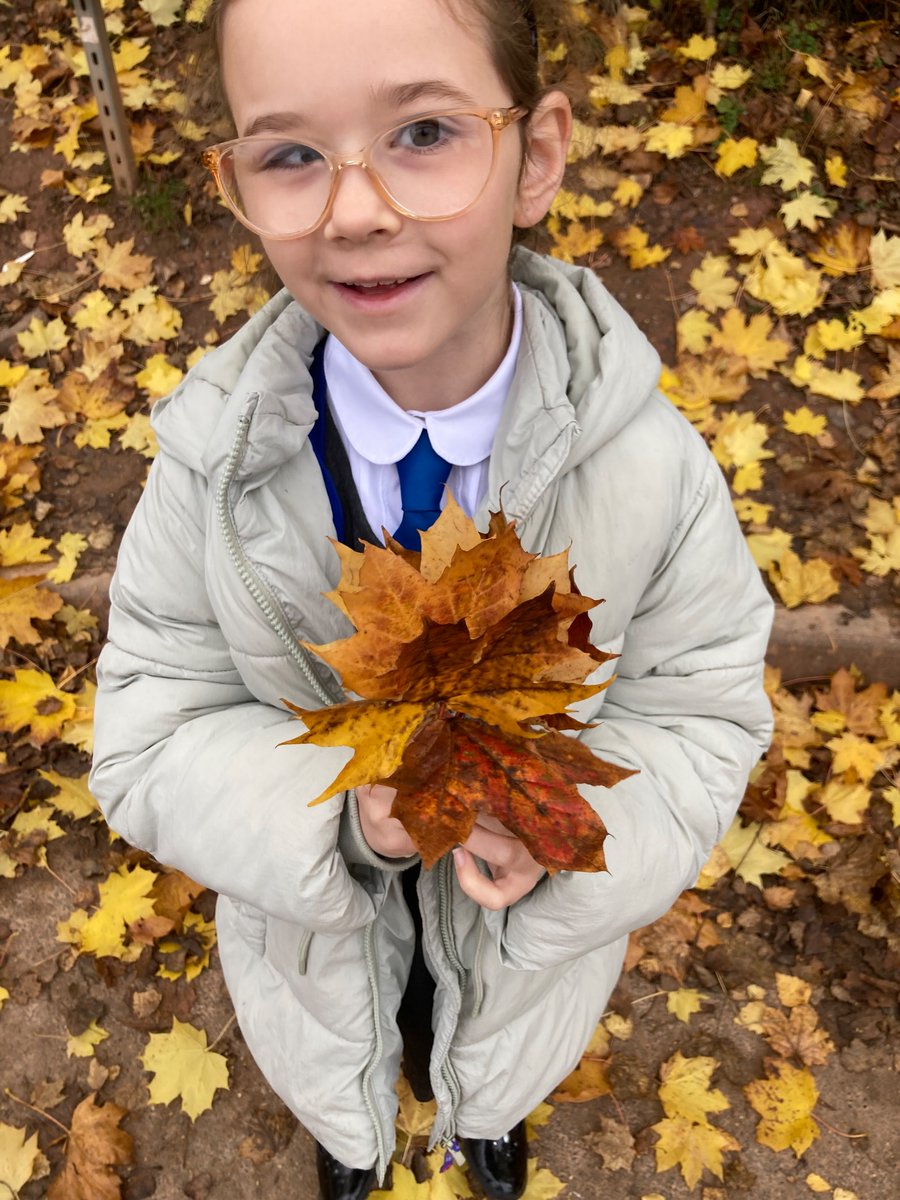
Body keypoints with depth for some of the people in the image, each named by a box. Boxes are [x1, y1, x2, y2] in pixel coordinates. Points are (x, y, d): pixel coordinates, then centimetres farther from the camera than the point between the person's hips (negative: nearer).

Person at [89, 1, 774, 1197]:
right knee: (336, 1085, 37)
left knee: (499, 1066, 38)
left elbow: (704, 709, -17)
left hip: (536, 919, 1)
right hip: (312, 909, 1)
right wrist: (338, 806, -39)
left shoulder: (649, 462, -30)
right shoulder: (213, 464, -29)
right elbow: (148, 744, -20)